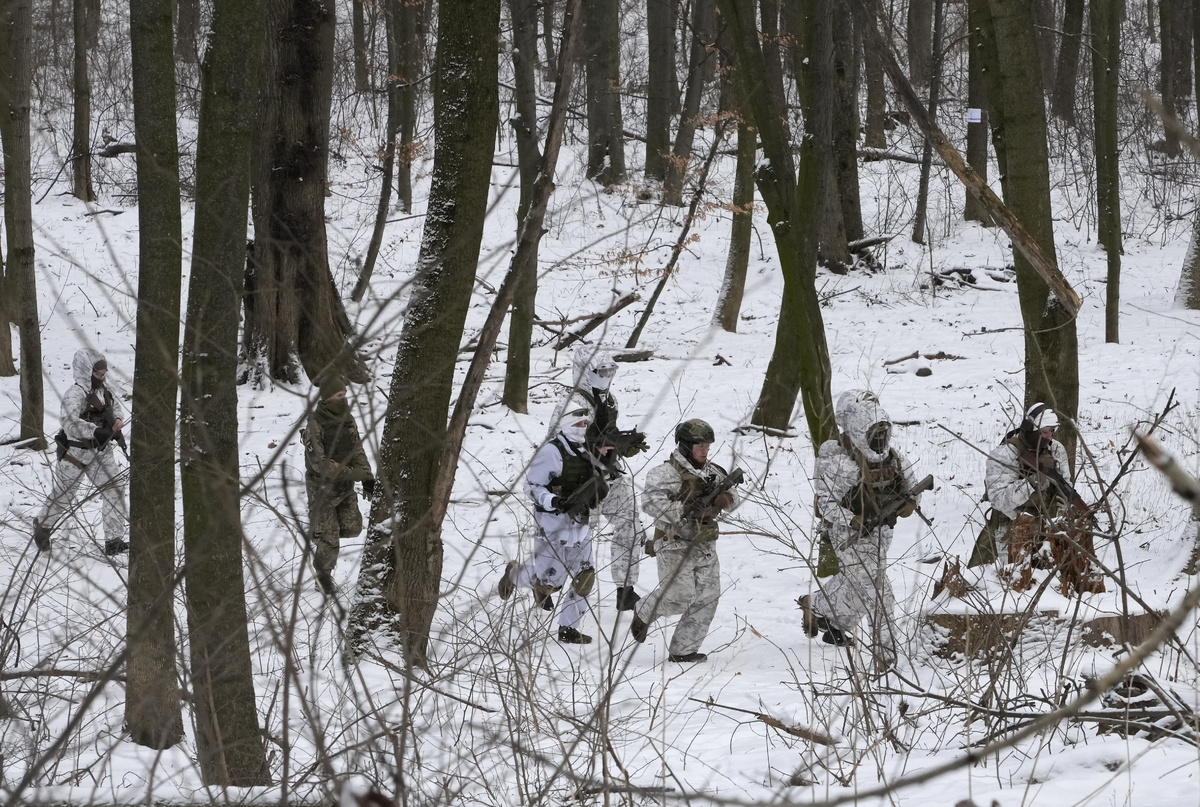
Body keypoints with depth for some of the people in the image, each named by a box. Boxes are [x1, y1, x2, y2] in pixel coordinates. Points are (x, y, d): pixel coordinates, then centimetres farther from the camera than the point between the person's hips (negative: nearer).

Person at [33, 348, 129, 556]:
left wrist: (118, 419, -5)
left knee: (114, 490, -2)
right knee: (64, 494, 10)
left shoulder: (104, 389, 0)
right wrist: (96, 431, -49)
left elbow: (116, 405, 18)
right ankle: (43, 526, 38)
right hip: (75, 451, -7)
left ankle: (114, 540, 3)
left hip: (101, 449, 7)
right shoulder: (75, 395, -26)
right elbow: (71, 423, -39)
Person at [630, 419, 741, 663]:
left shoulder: (711, 472, 11)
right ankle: (644, 612, 18)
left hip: (705, 546, 7)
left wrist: (725, 497, -9)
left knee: (707, 597, 0)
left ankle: (683, 649, 9)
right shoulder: (667, 473, -12)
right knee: (679, 596, -13)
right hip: (675, 545, -7)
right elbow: (650, 501, -23)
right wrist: (683, 512, -27)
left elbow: (731, 496, 16)